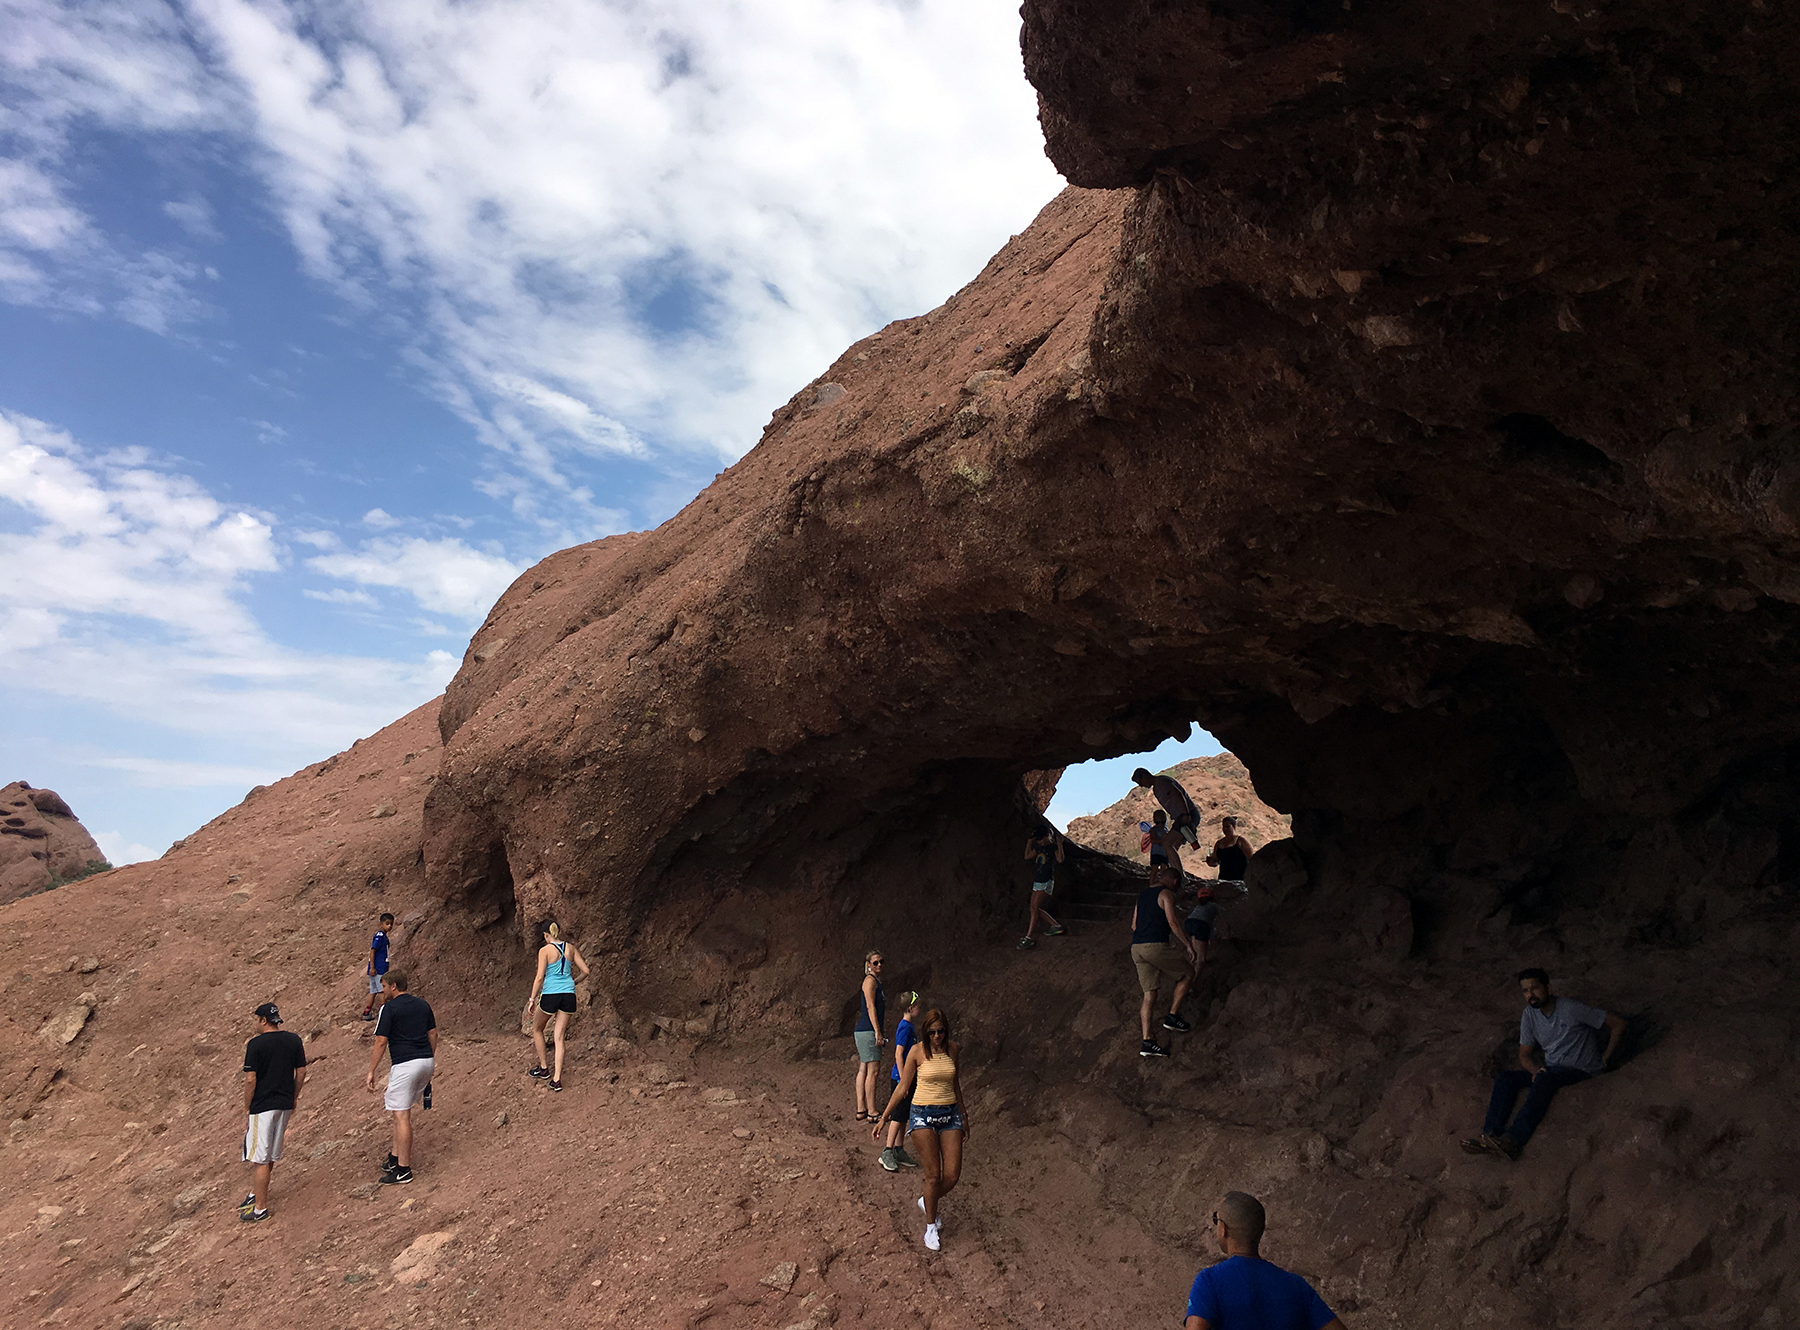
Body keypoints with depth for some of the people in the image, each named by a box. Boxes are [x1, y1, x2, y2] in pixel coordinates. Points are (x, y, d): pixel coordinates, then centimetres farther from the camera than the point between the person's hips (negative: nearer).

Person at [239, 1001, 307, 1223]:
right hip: (284, 1105, 7)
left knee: (259, 1159, 1)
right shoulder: (294, 1040, 4)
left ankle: (260, 1208, 5)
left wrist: (247, 1107, -4)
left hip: (262, 1106, -7)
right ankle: (256, 1193, 35)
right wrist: (294, 1098, 19)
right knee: (270, 1156, 20)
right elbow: (301, 1072, 8)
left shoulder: (255, 1044, -13)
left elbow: (250, 1079, -14)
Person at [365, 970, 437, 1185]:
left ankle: (403, 1170, 0)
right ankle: (396, 1157, 23)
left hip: (404, 1064, -8)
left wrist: (371, 1072, -2)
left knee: (401, 1115, -3)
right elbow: (433, 1034, 17)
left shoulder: (389, 1008, -7)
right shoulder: (422, 1004, 12)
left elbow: (381, 1042, -8)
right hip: (426, 1062, 8)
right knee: (402, 1110, 20)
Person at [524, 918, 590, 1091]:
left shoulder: (545, 950, -7)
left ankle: (543, 1067, 28)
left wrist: (532, 999, -5)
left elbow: (539, 977, -11)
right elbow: (585, 971, 7)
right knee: (559, 1037, 8)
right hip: (568, 994, 4)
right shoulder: (570, 948, 5)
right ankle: (557, 1079, 2)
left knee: (537, 1029, 23)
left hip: (550, 994, -4)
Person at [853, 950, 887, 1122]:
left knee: (864, 1070, 8)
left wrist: (879, 1032, 22)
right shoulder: (870, 980, -8)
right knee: (873, 1070, -10)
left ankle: (861, 1110, 10)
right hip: (867, 1030, -10)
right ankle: (871, 1112, -9)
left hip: (867, 1031, 10)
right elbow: (870, 1007, -16)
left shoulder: (877, 981, 20)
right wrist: (877, 1031, -20)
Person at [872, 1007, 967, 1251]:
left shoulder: (952, 1049, 3)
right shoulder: (917, 1051, -8)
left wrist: (964, 1116, 22)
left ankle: (927, 1201, 30)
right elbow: (902, 1087, -2)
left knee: (952, 1176, 0)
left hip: (950, 1114, 4)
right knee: (933, 1174, -6)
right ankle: (931, 1227, 14)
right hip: (923, 1114, -4)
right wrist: (883, 1118, -2)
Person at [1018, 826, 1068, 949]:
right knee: (1034, 908, 8)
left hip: (1047, 882, -9)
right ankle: (1056, 926, 18)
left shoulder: (1053, 847, -7)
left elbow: (1060, 859, -22)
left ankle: (1029, 937, -11)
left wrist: (1060, 845, -30)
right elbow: (1027, 856, 23)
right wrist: (1030, 842, 16)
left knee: (1035, 907, -13)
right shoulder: (1039, 847, 14)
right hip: (1037, 881, 9)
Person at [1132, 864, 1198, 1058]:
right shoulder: (1166, 894, -2)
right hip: (1156, 946, -7)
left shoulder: (1142, 895, 21)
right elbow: (1173, 922, -12)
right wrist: (1188, 944, -5)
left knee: (1149, 994, 8)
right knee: (1188, 973, 14)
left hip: (1137, 947, 7)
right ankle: (1172, 1016, 9)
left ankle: (1146, 1042, 3)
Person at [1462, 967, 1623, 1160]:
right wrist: (1536, 1070, -14)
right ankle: (1490, 1136, -36)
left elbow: (1618, 1025, -5)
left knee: (1545, 1079, -37)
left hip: (1582, 1071, -6)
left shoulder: (1571, 1008, -10)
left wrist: (1605, 1059, -7)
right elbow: (1524, 1055, 9)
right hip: (1551, 1070, 6)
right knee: (1504, 1079, -17)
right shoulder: (1529, 1015, 7)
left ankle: (1514, 1140, -50)